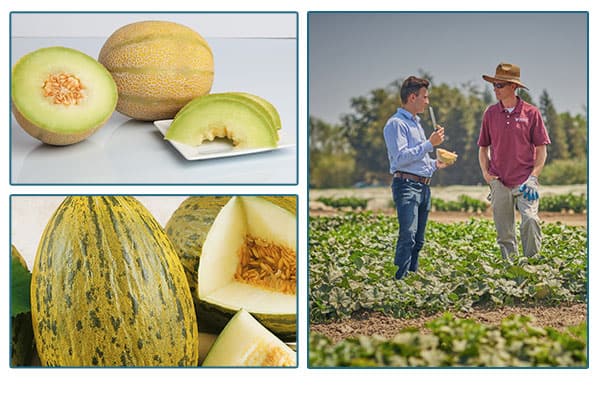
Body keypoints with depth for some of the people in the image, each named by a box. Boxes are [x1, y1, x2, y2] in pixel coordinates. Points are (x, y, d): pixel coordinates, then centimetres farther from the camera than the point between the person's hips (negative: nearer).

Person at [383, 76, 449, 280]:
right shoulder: (396, 123, -7)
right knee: (408, 237, -18)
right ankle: (399, 280, -20)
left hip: (423, 186, 9)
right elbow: (401, 157, -19)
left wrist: (435, 164, 18)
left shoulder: (416, 123, 23)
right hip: (406, 185, -9)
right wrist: (430, 144, -17)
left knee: (418, 240, 9)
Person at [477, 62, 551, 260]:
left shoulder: (531, 113, 0)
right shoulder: (490, 113, 8)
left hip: (525, 181, -3)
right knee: (504, 234, 5)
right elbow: (483, 147, 16)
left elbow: (541, 149, 3)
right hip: (499, 182, 3)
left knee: (530, 219, -20)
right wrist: (486, 173, 2)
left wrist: (533, 176, -8)